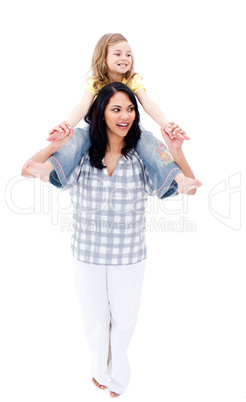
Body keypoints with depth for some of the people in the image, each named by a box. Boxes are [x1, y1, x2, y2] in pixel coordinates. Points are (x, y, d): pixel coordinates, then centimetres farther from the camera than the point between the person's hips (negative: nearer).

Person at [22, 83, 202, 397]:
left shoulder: (142, 158, -9)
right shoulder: (81, 155, -9)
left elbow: (190, 187, -6)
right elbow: (28, 170, -4)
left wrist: (177, 153, -22)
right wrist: (55, 146, -20)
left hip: (129, 256, 0)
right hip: (87, 254, 0)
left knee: (124, 318, 19)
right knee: (95, 317, 21)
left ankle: (118, 375, 50)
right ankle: (101, 369, 52)